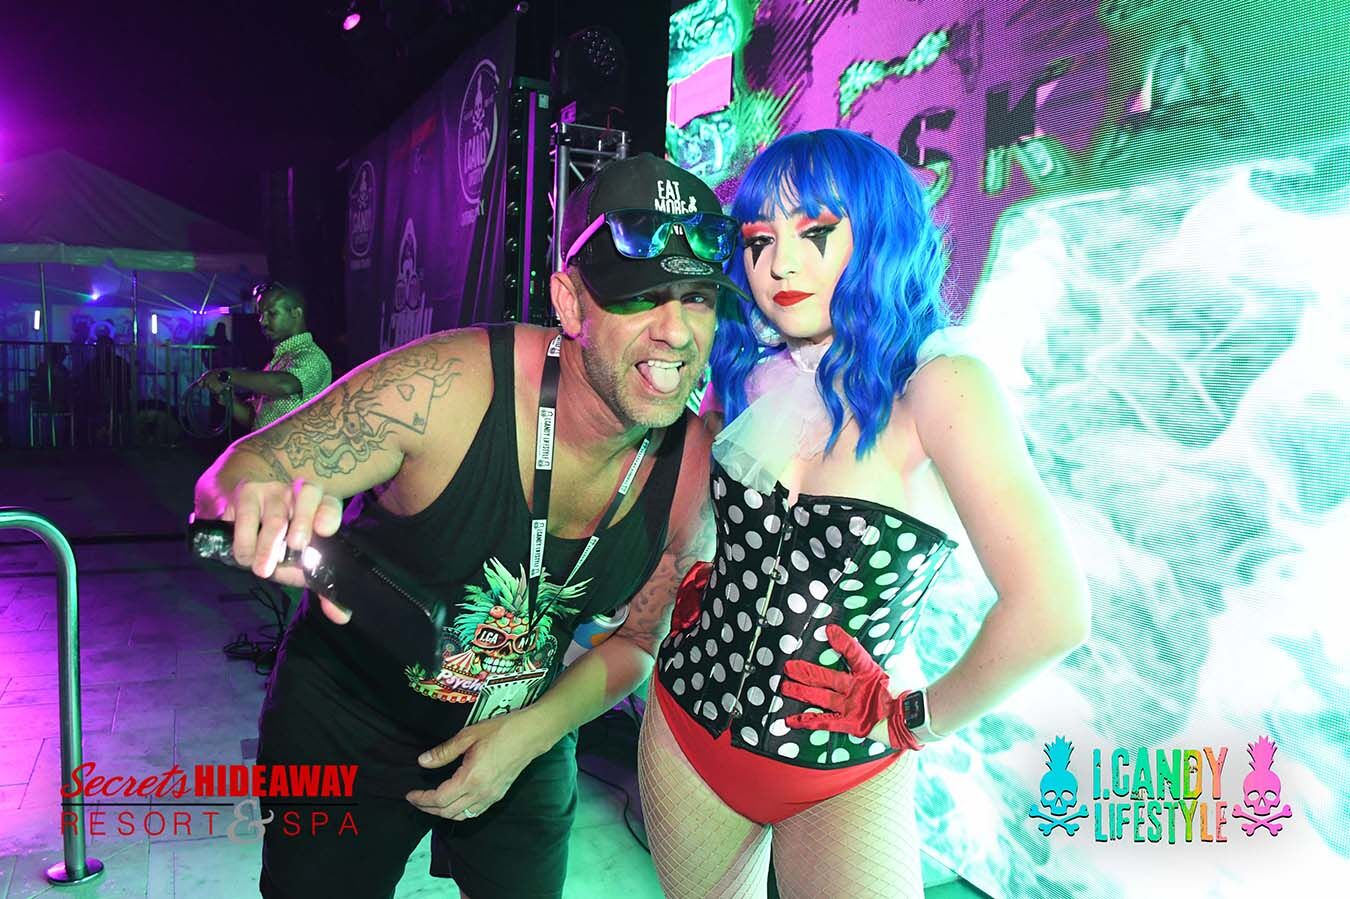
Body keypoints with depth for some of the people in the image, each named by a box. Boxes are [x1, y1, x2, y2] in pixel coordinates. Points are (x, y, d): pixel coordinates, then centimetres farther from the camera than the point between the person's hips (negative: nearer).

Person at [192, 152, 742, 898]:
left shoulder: (696, 466, -18)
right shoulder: (445, 389, -30)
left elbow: (633, 641, -4)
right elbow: (239, 469, -20)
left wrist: (532, 733, -18)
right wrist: (260, 504, -44)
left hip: (526, 740, 3)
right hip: (346, 729, -2)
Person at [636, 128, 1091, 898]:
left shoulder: (937, 385, -19)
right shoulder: (750, 373, -3)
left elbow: (1050, 612, -28)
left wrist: (919, 721, -16)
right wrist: (691, 583, 5)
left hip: (844, 780, -5)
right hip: (688, 726, 5)